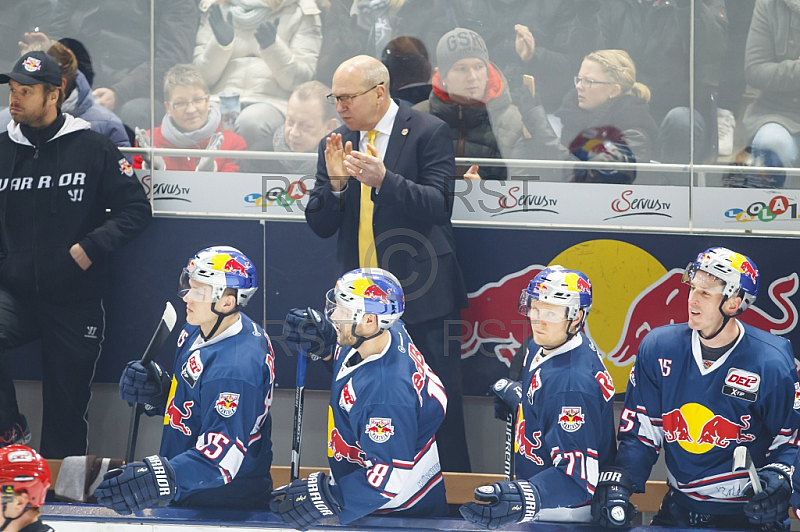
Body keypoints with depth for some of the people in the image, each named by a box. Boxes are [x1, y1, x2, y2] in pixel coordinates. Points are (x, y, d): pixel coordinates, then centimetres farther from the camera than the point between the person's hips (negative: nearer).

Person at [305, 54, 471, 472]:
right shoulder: (336, 145, 10)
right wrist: (335, 182, -13)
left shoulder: (429, 133, -4)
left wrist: (384, 179, -28)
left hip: (422, 296, -4)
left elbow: (437, 206, -14)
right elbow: (320, 226, 7)